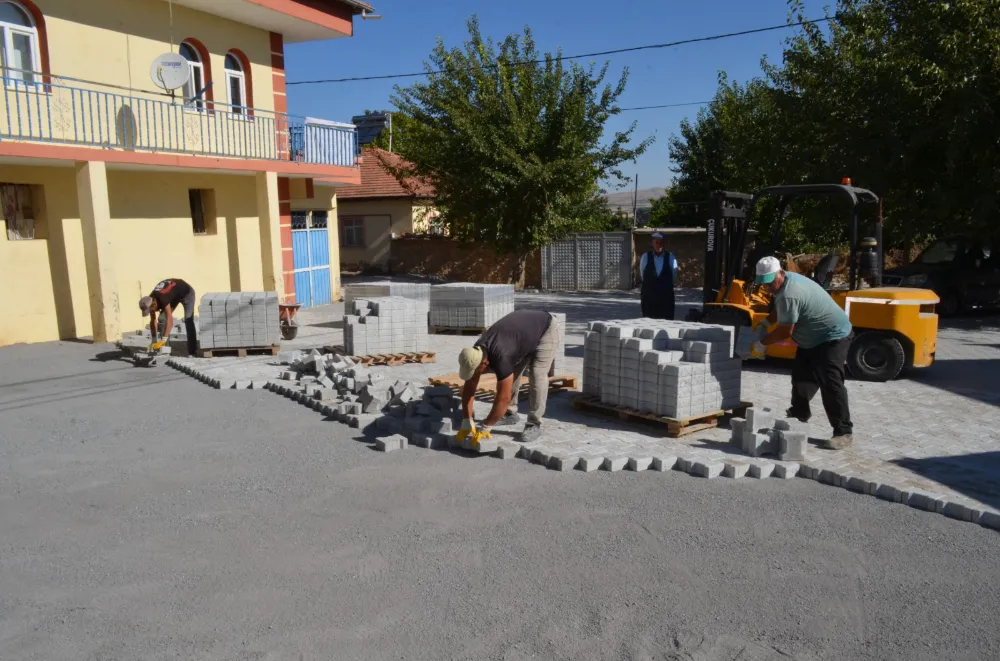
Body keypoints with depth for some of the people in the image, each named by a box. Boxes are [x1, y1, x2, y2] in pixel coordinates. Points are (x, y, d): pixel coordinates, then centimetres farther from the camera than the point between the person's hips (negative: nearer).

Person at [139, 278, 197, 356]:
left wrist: (163, 340, -54)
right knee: (162, 319, -5)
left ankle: (192, 352, -16)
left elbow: (170, 321, -50)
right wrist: (154, 341, -18)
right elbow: (153, 321, -14)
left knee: (188, 321, -17)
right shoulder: (150, 301, -22)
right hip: (174, 294, 7)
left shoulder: (163, 299, -43)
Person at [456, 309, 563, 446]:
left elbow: (503, 398, -36)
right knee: (511, 374, 4)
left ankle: (534, 425, -10)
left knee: (537, 376, -17)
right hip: (525, 328, 8)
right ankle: (510, 414, 19)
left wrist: (485, 428, -28)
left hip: (546, 328, -8)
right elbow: (469, 388, -8)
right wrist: (467, 422, -11)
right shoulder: (476, 353, -16)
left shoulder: (500, 357, -39)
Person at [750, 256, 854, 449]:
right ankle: (799, 413, 38)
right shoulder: (787, 279, 1)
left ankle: (844, 433, -15)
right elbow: (780, 311, 20)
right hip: (814, 338, 11)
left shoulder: (788, 294, -31)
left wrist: (762, 344, -12)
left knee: (830, 383, -17)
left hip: (834, 337, -11)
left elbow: (785, 332, -25)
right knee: (801, 375, 19)